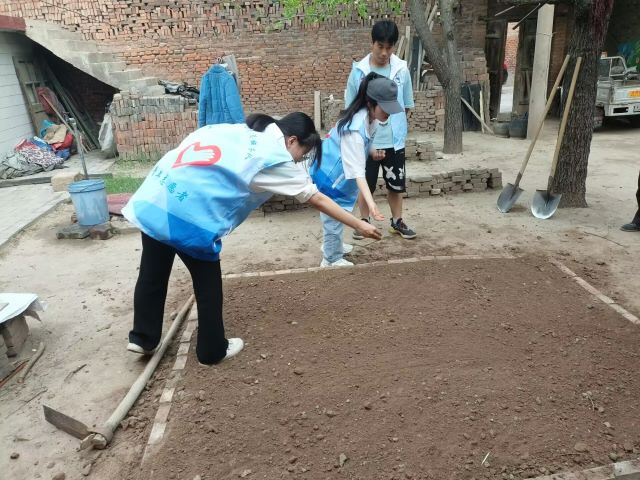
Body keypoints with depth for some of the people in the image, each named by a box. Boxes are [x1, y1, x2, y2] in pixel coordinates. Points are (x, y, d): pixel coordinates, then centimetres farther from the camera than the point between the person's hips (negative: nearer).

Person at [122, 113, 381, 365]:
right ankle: (213, 350, 26)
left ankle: (142, 338, 35)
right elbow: (318, 199, 4)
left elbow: (189, 149, 19)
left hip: (155, 197, 8)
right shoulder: (278, 158, 0)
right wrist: (360, 225, 13)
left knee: (152, 275, 20)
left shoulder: (239, 131, 21)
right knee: (208, 283, 11)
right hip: (187, 212, -8)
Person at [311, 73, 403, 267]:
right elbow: (357, 170, -39)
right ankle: (332, 260, 20)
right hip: (330, 175, -9)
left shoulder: (369, 117, -8)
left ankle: (331, 246, 45)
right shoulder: (355, 129, -35)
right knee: (334, 217, 3)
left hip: (339, 174, 9)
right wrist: (371, 203, -44)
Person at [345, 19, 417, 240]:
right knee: (365, 184, 9)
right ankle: (364, 221, 26)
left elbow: (406, 106, 6)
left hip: (394, 140, 2)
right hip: (366, 140, -1)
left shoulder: (402, 69, -3)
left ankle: (397, 221, 28)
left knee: (395, 183, 12)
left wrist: (392, 122, -1)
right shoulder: (359, 71, -7)